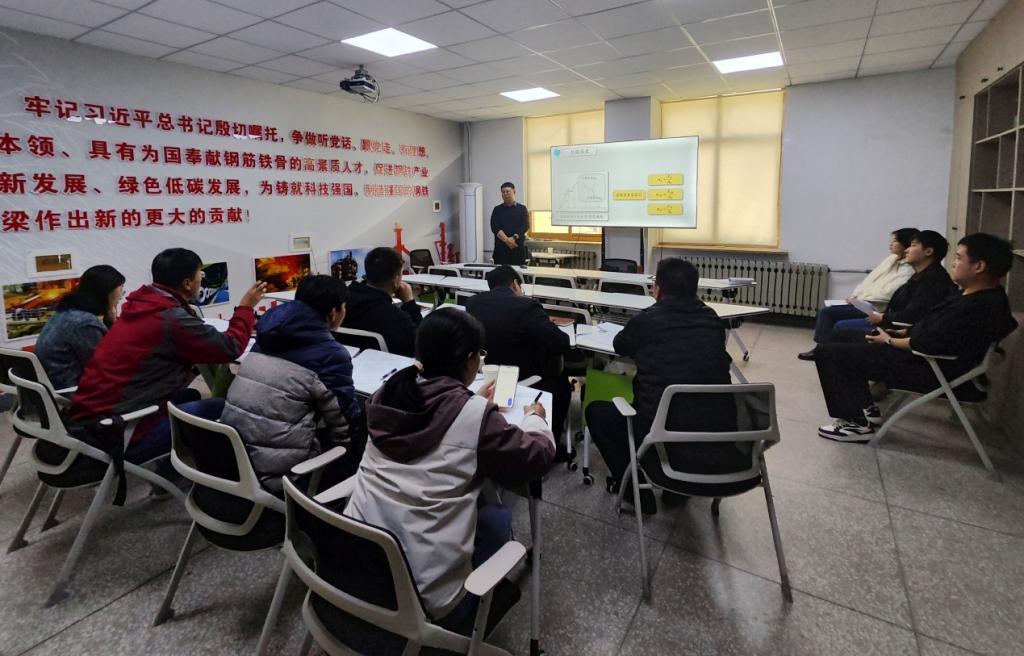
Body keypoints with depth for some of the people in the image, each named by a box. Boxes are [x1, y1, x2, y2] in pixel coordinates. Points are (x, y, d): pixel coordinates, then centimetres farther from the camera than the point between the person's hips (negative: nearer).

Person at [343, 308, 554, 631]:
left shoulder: (389, 393, 0)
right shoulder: (476, 415, -16)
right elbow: (535, 458, 0)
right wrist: (535, 419, 19)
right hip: (425, 594, -5)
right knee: (498, 516, 19)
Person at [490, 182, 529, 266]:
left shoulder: (522, 208, 10)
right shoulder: (497, 210, 11)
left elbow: (525, 226, -2)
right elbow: (494, 227, -2)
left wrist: (514, 238, -17)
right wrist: (506, 239, -16)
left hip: (518, 247, 0)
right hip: (500, 248, 0)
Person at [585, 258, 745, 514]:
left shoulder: (647, 320, -6)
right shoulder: (712, 320, 4)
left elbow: (620, 346, 14)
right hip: (719, 437, 5)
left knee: (597, 411, 18)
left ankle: (637, 491, 18)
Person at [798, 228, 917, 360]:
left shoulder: (909, 269, -11)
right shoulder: (891, 260, 14)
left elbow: (887, 293, -21)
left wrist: (859, 299, -17)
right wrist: (855, 295, 0)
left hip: (873, 308, -8)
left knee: (827, 312, -18)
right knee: (825, 310, -6)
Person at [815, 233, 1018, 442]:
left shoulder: (980, 307, -26)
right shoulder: (979, 296, 7)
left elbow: (929, 344, -26)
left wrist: (890, 341, -10)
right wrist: (900, 333, 8)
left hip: (927, 369, -11)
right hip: (921, 354, 11)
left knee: (829, 352, -15)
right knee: (852, 338, 23)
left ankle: (857, 423, -7)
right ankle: (865, 408, 18)